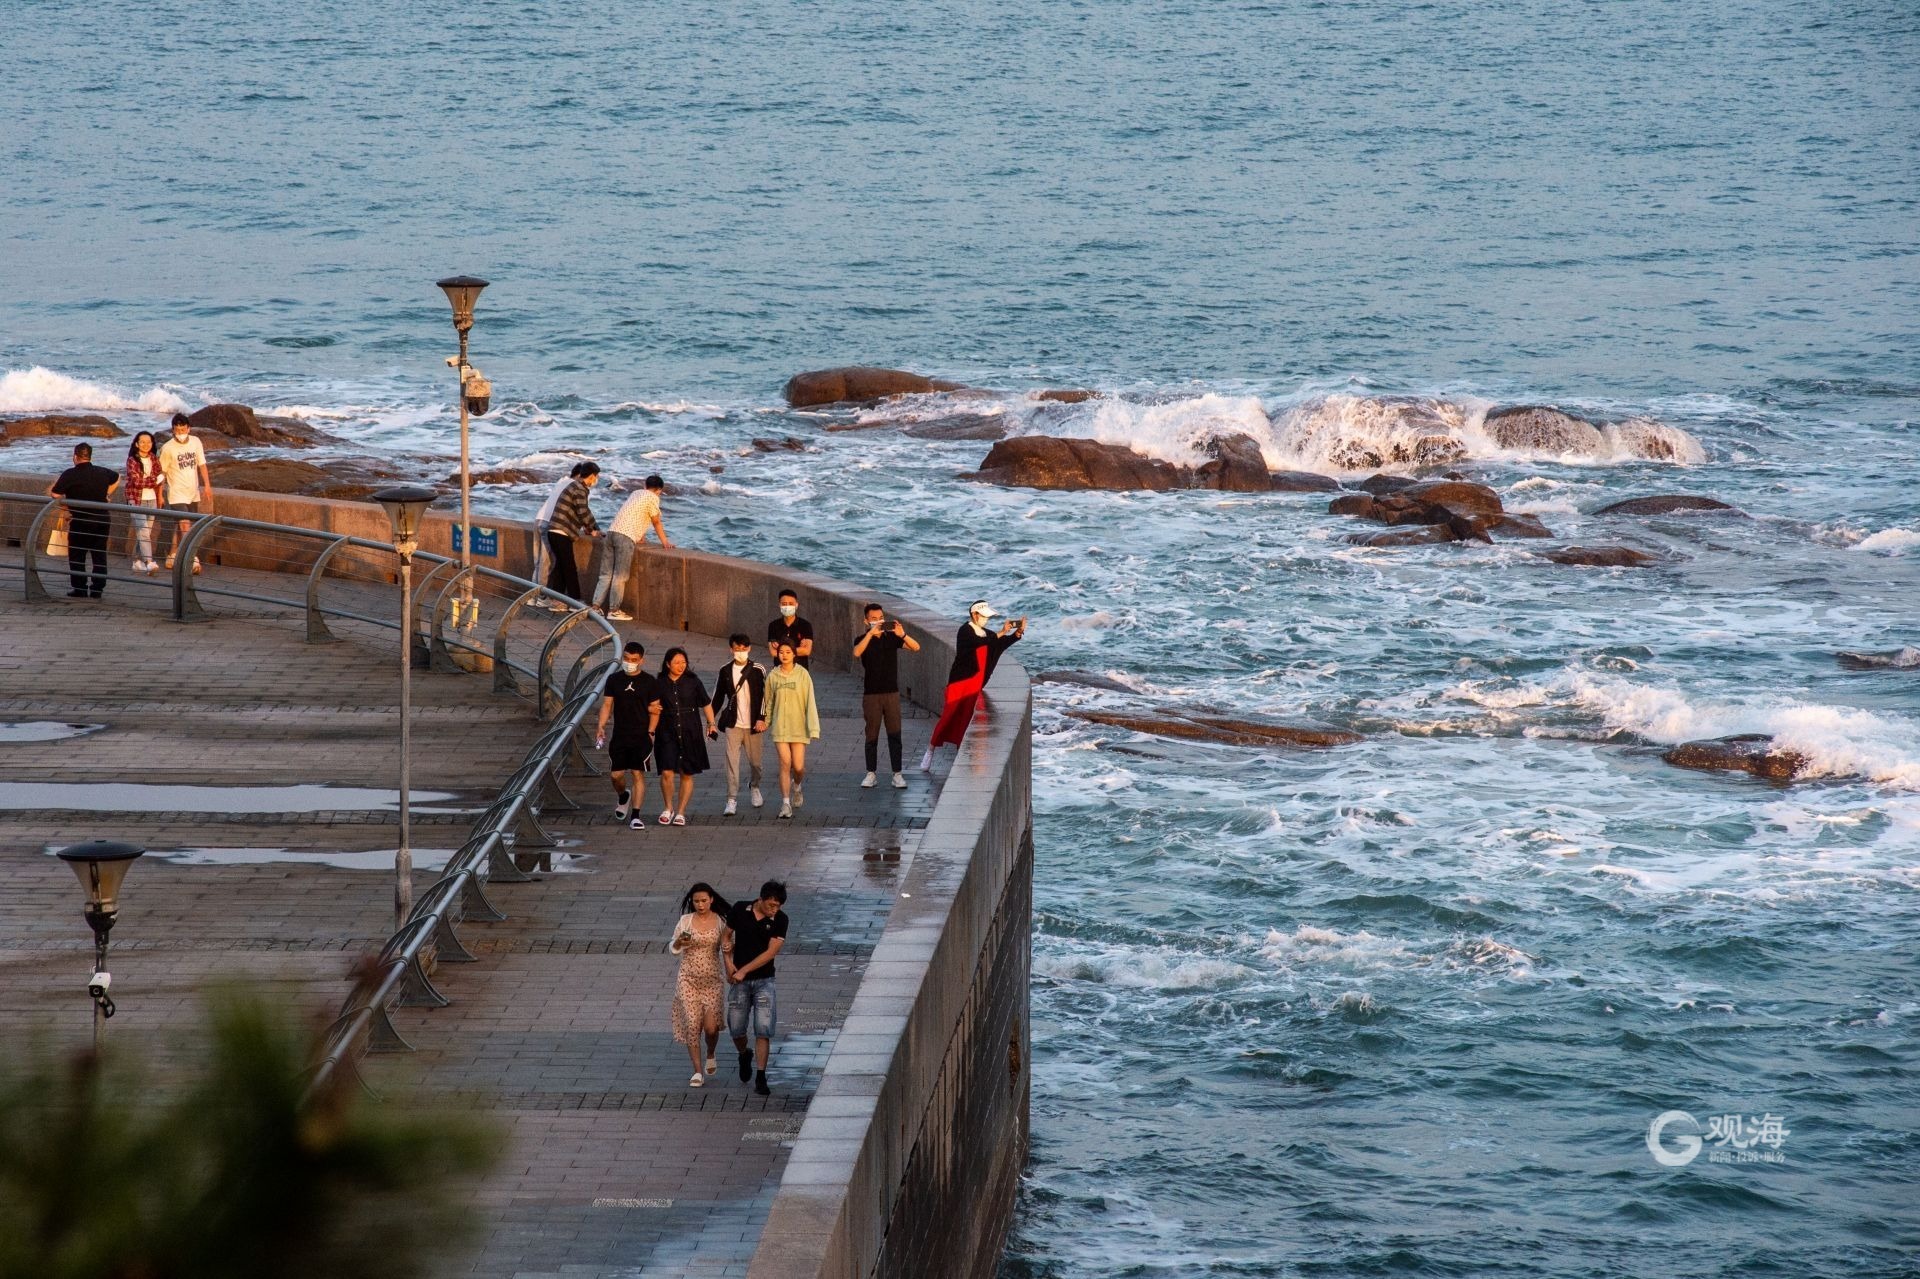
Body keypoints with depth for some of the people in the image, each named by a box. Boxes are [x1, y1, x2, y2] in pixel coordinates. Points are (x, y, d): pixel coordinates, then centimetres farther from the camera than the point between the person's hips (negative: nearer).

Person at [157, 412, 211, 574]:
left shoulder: (196, 442, 1)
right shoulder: (167, 448, -12)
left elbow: (202, 464, 8)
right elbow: (161, 472, -4)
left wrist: (207, 485, 1)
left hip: (193, 493, 5)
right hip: (177, 494, -5)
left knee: (182, 526, 15)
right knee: (185, 526, -15)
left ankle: (172, 556, 30)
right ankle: (193, 559, -20)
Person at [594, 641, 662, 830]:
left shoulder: (649, 682, 0)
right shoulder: (614, 679, 6)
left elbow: (654, 709, 2)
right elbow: (607, 704, 7)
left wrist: (650, 732, -6)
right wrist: (601, 726, -5)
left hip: (641, 737, -3)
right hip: (619, 736, 3)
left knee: (638, 774, -7)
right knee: (615, 774, 5)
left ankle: (636, 815, -6)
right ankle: (623, 796, 38)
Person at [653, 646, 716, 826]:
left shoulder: (692, 681, 1)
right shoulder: (660, 683, 1)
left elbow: (706, 703, 9)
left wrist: (711, 724, 2)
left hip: (690, 733, 1)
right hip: (667, 733, -1)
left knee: (686, 775, 4)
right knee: (667, 772, -12)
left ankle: (680, 812, 13)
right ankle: (668, 808, 9)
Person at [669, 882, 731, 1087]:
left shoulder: (721, 922, -2)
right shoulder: (686, 920, -1)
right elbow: (672, 949, 2)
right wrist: (678, 943, -20)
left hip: (713, 980, 0)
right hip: (688, 979, 0)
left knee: (711, 1027, -6)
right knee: (692, 1025, -7)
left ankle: (710, 1055, 28)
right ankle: (697, 1072, 1)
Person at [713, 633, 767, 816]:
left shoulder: (758, 670, -3)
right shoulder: (725, 671, 4)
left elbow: (764, 695, -6)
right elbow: (718, 697, 11)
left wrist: (761, 718, -16)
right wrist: (711, 720, 9)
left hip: (754, 724, -1)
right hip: (733, 724, 1)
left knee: (756, 761, 11)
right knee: (732, 761, -9)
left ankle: (755, 788, 40)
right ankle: (732, 800, -8)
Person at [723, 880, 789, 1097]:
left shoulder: (780, 920, -9)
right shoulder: (739, 910, -5)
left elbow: (771, 952, -14)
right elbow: (727, 936, 8)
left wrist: (744, 970, -17)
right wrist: (728, 962, -6)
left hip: (764, 980, -1)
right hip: (739, 981, 1)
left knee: (763, 1030, -9)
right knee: (736, 1029, 6)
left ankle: (761, 1077, -5)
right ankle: (744, 1056, 38)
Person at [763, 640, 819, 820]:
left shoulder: (802, 674, -3)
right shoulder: (773, 676, 3)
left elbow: (810, 701, -5)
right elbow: (769, 702, 12)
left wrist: (813, 727, -9)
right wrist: (766, 722, 15)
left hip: (798, 726, -1)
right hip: (780, 727, 1)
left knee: (798, 766, 0)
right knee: (785, 764, -6)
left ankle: (797, 786, 34)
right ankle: (786, 803, -2)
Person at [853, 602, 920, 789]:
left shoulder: (892, 637, 4)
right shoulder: (863, 639, 0)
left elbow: (916, 647, -7)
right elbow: (856, 652, -23)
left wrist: (902, 635, -24)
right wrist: (871, 634, -32)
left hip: (891, 692, 1)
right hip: (871, 694, -1)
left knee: (895, 734, -1)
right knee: (871, 735, 4)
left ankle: (897, 775, 2)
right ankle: (871, 773, 13)